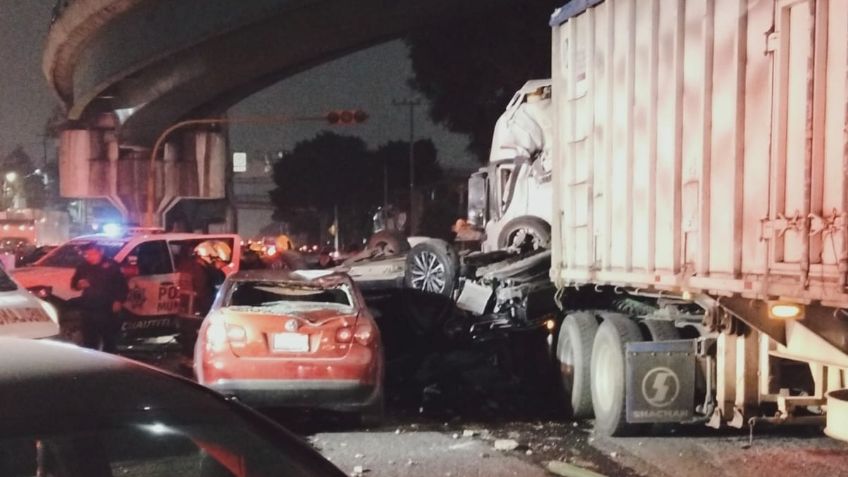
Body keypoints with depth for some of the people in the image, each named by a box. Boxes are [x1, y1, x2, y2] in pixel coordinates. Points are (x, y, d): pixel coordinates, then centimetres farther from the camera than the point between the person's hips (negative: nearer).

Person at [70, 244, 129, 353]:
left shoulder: (111, 265, -3)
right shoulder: (83, 267, 5)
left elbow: (122, 285, 1)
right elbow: (74, 283, 17)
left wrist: (119, 301, -7)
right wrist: (79, 284, -5)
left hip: (108, 310, -2)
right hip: (89, 310, 2)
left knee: (110, 340, 6)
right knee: (89, 342, 6)